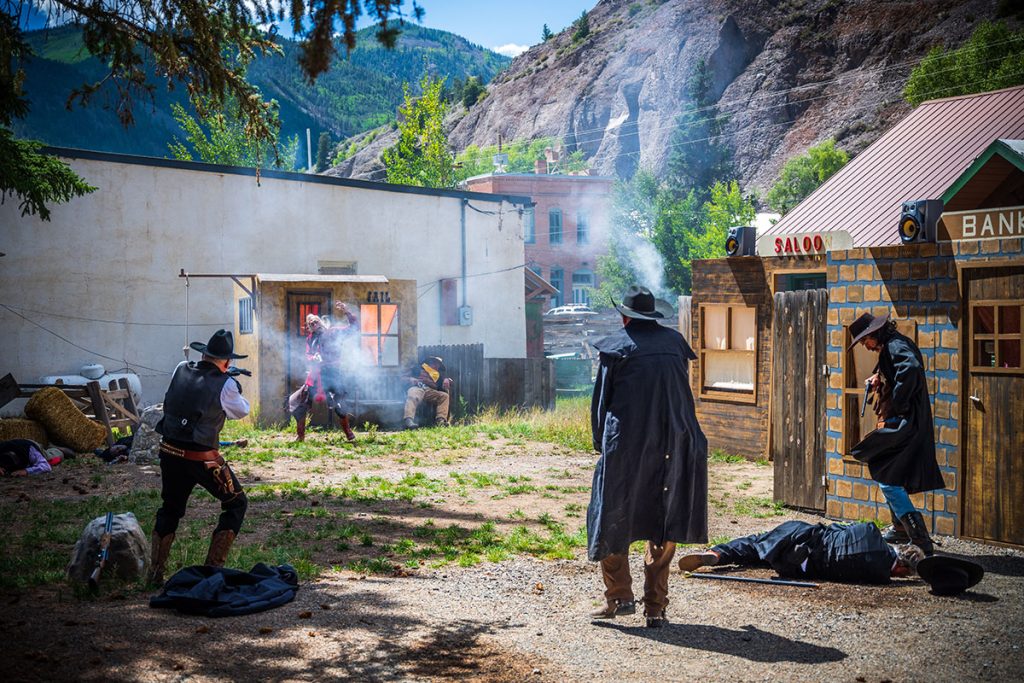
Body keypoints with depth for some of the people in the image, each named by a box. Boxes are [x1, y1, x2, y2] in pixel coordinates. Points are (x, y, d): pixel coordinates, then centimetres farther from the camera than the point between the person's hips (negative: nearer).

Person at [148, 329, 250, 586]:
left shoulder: (181, 370, 1)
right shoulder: (225, 384, -11)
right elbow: (242, 411, 4)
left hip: (169, 453, 5)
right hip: (202, 459, -5)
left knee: (170, 509, 24)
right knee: (236, 504, 13)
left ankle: (155, 572, 23)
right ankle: (213, 567, 7)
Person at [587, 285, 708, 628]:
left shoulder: (617, 346, 0)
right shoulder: (675, 342, 9)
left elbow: (601, 400, 3)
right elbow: (684, 396, 13)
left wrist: (600, 443, 14)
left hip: (625, 445, -3)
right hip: (672, 446, 3)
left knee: (611, 519, 11)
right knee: (664, 524, 10)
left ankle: (619, 596, 8)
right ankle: (655, 607, 11)